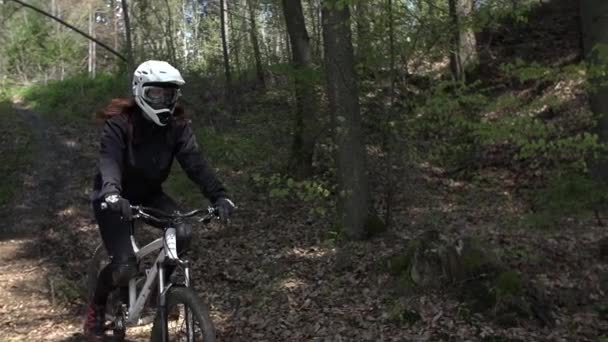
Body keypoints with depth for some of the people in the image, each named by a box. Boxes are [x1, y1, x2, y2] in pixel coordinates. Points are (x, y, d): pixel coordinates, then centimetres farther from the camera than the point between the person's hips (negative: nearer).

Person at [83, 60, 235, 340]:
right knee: (125, 267, -19)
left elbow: (194, 162, -21)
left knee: (182, 233, -22)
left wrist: (219, 195, -37)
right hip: (114, 198, -4)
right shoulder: (119, 122, -21)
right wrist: (112, 193, -58)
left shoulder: (177, 125, -11)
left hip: (149, 194, 4)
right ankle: (96, 307, 13)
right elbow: (109, 159, -36)